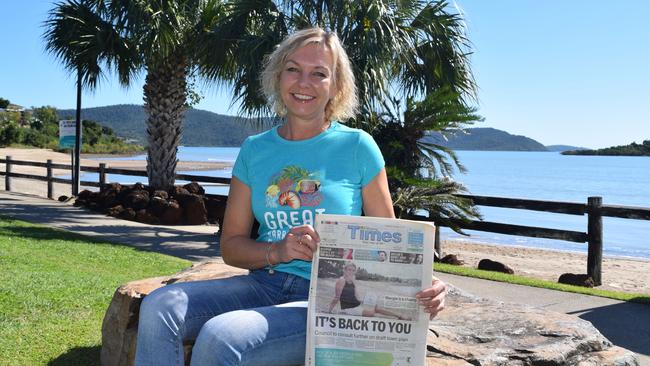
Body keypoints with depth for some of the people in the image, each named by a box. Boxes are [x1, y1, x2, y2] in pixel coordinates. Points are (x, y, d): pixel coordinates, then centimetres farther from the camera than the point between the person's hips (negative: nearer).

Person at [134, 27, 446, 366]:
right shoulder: (254, 150, 9)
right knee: (159, 305, -22)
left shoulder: (357, 146, -1)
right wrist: (279, 252, -12)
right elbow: (231, 245, 9)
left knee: (219, 336, -29)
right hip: (263, 284, 4)